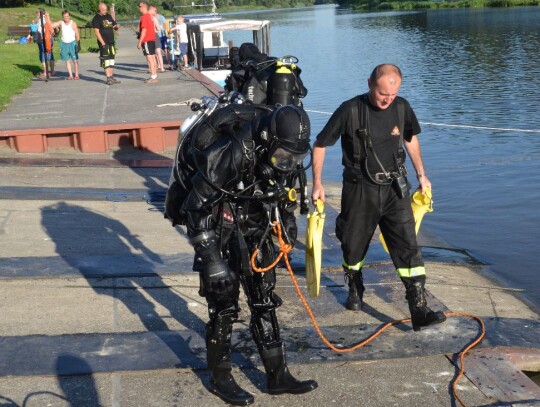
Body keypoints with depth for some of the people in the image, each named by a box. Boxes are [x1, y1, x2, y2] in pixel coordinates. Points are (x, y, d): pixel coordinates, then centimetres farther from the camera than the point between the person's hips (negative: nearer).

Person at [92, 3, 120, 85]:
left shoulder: (109, 16, 13)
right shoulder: (96, 18, -7)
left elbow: (114, 26, 22)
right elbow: (97, 32, -14)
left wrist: (117, 26, -5)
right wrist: (103, 43, -21)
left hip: (111, 42, 7)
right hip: (104, 43, -7)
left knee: (111, 59, 12)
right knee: (105, 60, -8)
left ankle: (111, 77, 20)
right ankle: (108, 78, -7)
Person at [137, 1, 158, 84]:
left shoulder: (144, 17, -13)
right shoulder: (149, 16, 16)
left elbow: (144, 30, -18)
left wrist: (140, 42, -16)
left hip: (147, 40, -10)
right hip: (152, 39, 10)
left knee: (150, 59, -10)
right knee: (153, 58, 11)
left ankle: (153, 77, -12)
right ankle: (154, 76, 14)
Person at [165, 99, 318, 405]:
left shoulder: (286, 153, -10)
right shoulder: (232, 153, -31)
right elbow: (196, 206, -27)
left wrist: (288, 221, 17)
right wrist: (210, 257, -28)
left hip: (254, 228, 6)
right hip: (218, 227, -6)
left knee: (265, 302, 9)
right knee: (224, 305, -2)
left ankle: (278, 376, 18)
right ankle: (220, 378, 16)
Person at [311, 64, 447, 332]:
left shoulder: (402, 108, -2)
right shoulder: (350, 111, -14)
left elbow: (410, 138, 18)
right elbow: (320, 144, -5)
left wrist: (421, 174, 17)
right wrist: (317, 184, -7)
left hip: (394, 189, 2)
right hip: (359, 191, -2)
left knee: (408, 247, -7)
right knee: (354, 247, 13)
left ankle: (419, 310, -5)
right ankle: (355, 291, 41)